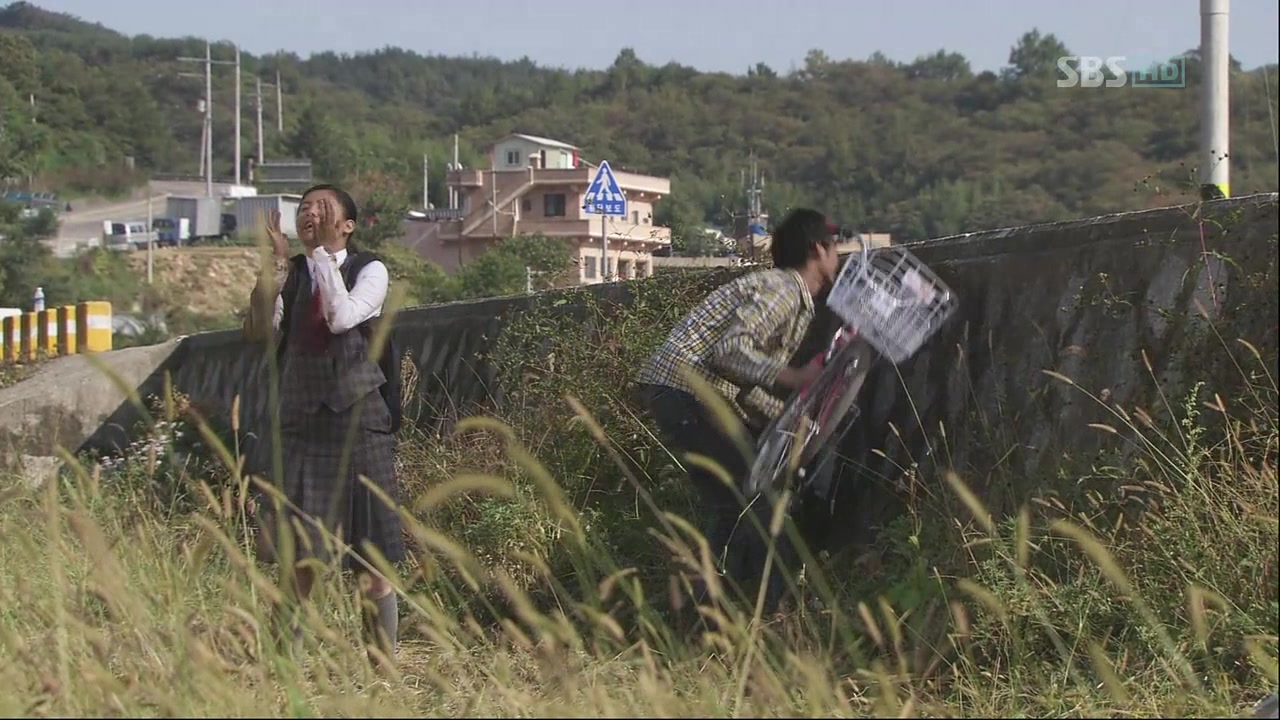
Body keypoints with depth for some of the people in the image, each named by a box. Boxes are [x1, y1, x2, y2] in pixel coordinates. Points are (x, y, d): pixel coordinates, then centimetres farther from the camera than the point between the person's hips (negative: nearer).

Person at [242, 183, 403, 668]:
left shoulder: (369, 270, 1)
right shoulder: (289, 273, 10)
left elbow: (342, 318, -18)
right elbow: (258, 329, -6)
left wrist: (322, 252, -13)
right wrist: (275, 261, -11)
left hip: (357, 418, -3)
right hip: (302, 422, 3)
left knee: (372, 555, 0)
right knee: (298, 555, 2)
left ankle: (383, 662, 6)